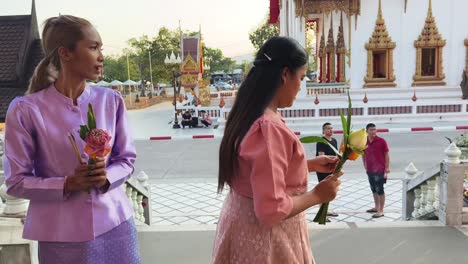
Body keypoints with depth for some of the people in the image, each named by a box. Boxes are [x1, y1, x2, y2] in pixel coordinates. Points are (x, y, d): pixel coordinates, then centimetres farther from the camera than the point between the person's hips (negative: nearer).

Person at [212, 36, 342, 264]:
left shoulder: (249, 116, 1)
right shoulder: (269, 127, -28)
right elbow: (271, 210, -28)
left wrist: (310, 165, 12)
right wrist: (316, 196, -14)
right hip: (265, 237, -9)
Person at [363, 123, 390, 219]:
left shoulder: (381, 141, -9)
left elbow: (386, 155, -7)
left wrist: (387, 169, -10)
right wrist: (365, 166, 13)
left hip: (380, 170, -5)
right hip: (370, 170, 5)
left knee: (380, 190, -2)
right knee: (373, 189, 16)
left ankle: (381, 211, 4)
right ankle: (377, 207, 30)